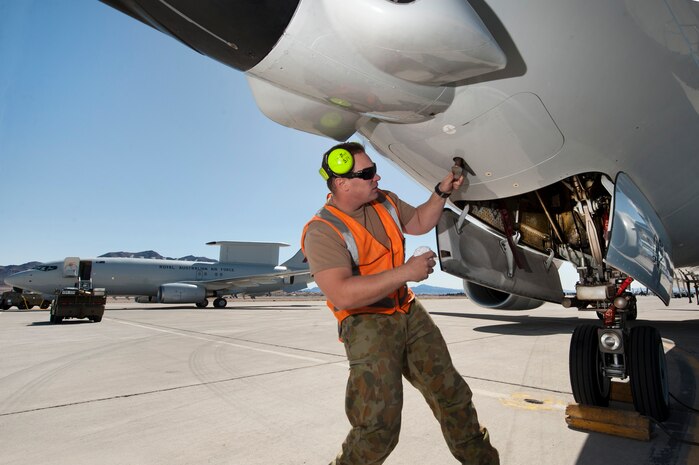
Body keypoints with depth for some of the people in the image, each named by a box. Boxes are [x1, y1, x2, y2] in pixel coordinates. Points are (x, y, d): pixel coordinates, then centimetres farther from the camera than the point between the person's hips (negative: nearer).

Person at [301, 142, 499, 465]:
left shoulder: (384, 201, 4)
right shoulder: (322, 231, -19)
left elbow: (419, 223, 22)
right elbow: (342, 295, -31)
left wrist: (442, 192, 7)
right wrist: (406, 272, -28)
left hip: (408, 311, 7)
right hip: (366, 323, -7)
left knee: (452, 393, 13)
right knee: (379, 423, -14)